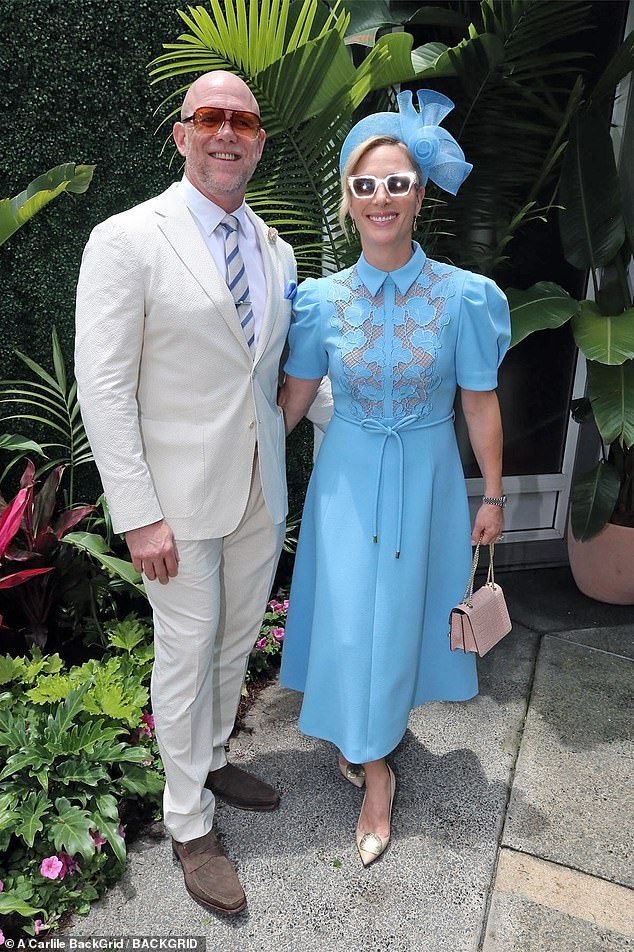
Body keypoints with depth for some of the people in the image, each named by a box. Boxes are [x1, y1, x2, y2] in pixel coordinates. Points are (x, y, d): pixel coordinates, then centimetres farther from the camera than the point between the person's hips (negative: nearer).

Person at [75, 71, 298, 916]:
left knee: (236, 644, 19)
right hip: (181, 498, -5)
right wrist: (138, 515, -17)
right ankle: (190, 825, 30)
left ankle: (212, 760, 45)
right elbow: (104, 387, -14)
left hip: (261, 492, 6)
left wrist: (294, 469, 6)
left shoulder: (275, 249, 9)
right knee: (186, 656, 8)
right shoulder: (127, 240, -9)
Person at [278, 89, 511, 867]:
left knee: (402, 612, 12)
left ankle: (369, 737, 42)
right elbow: (293, 399, 2)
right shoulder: (324, 300, -7)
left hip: (426, 478, 0)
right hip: (348, 476, 1)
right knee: (350, 617, 7)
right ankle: (375, 772, 32)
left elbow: (480, 402, -4)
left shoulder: (462, 296, -11)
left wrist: (492, 495, 1)